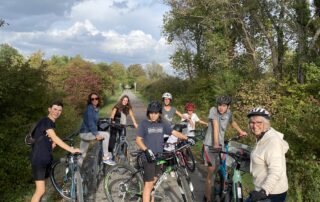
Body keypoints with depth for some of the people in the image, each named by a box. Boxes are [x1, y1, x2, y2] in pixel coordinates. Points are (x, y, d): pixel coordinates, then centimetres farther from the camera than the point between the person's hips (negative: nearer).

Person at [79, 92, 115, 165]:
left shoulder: (96, 109, 11)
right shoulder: (89, 108, -16)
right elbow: (90, 123, -23)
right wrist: (96, 134, -28)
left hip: (86, 133, 9)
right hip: (86, 133, -9)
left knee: (82, 156, 16)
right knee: (106, 135, -16)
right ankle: (106, 158, -11)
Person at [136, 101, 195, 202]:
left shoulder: (162, 124, 4)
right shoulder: (144, 124, -8)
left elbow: (174, 132, 4)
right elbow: (138, 140, -10)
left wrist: (187, 138, -8)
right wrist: (146, 150, -24)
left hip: (158, 157, 5)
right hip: (149, 157, -5)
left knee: (154, 181, 16)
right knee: (148, 184, -7)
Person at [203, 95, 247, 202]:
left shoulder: (229, 113, -1)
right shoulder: (213, 110, -18)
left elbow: (232, 122, 21)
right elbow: (215, 126, -28)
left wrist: (240, 131, 32)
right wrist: (215, 144, -34)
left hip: (221, 144, 5)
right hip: (210, 144, -5)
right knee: (211, 172, -6)